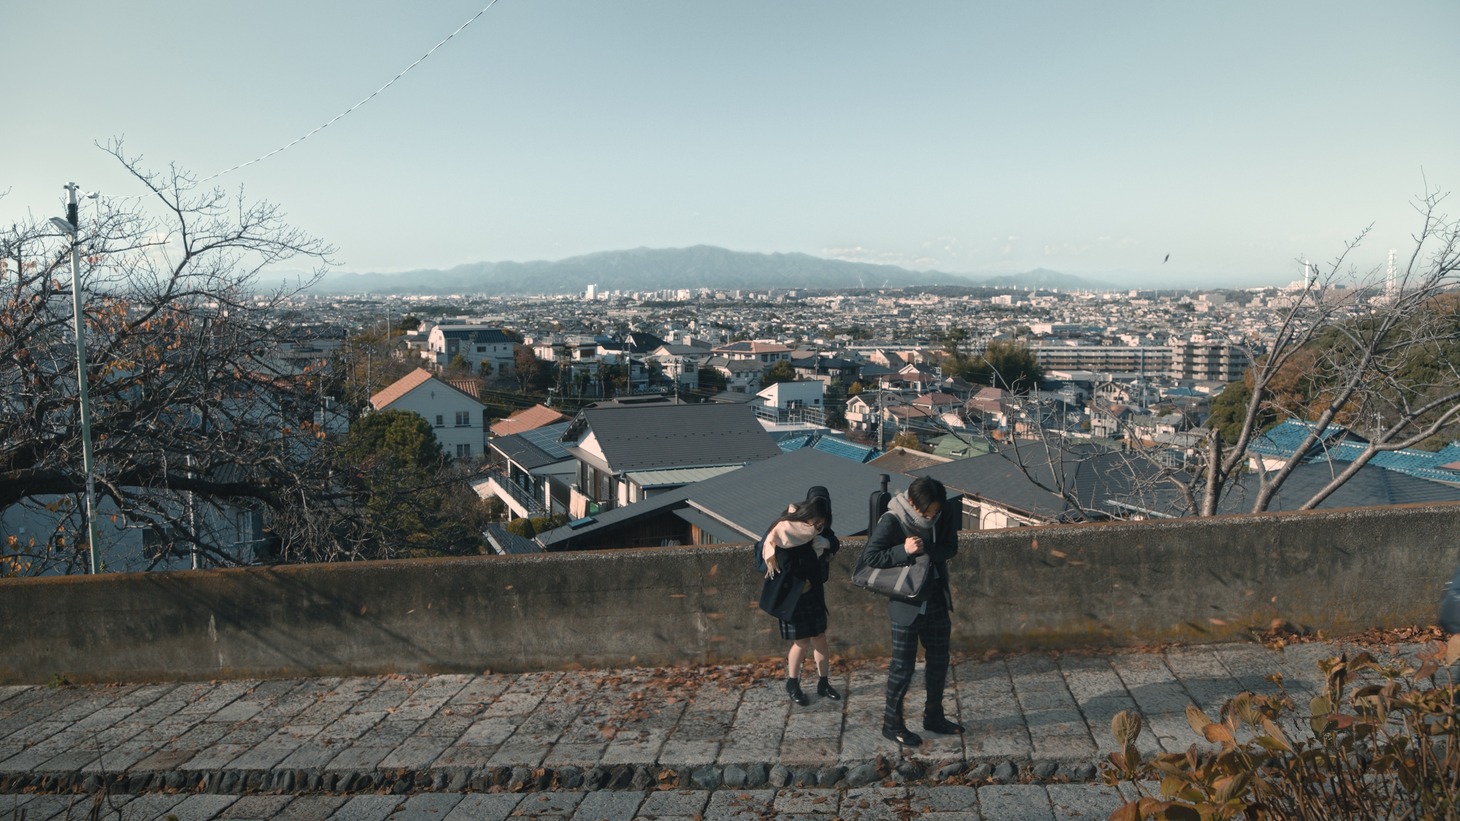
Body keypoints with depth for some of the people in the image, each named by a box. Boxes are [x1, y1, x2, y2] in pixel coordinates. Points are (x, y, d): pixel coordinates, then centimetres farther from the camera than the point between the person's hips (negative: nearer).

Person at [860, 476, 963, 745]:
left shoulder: (945, 515, -6)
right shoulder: (891, 522, -21)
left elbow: (950, 548, -6)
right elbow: (869, 557, -20)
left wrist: (925, 549, -25)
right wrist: (904, 550, -31)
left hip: (937, 600, 6)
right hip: (907, 604, -6)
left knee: (939, 661, 17)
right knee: (903, 665, 3)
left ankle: (934, 717, 34)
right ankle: (892, 723, 19)